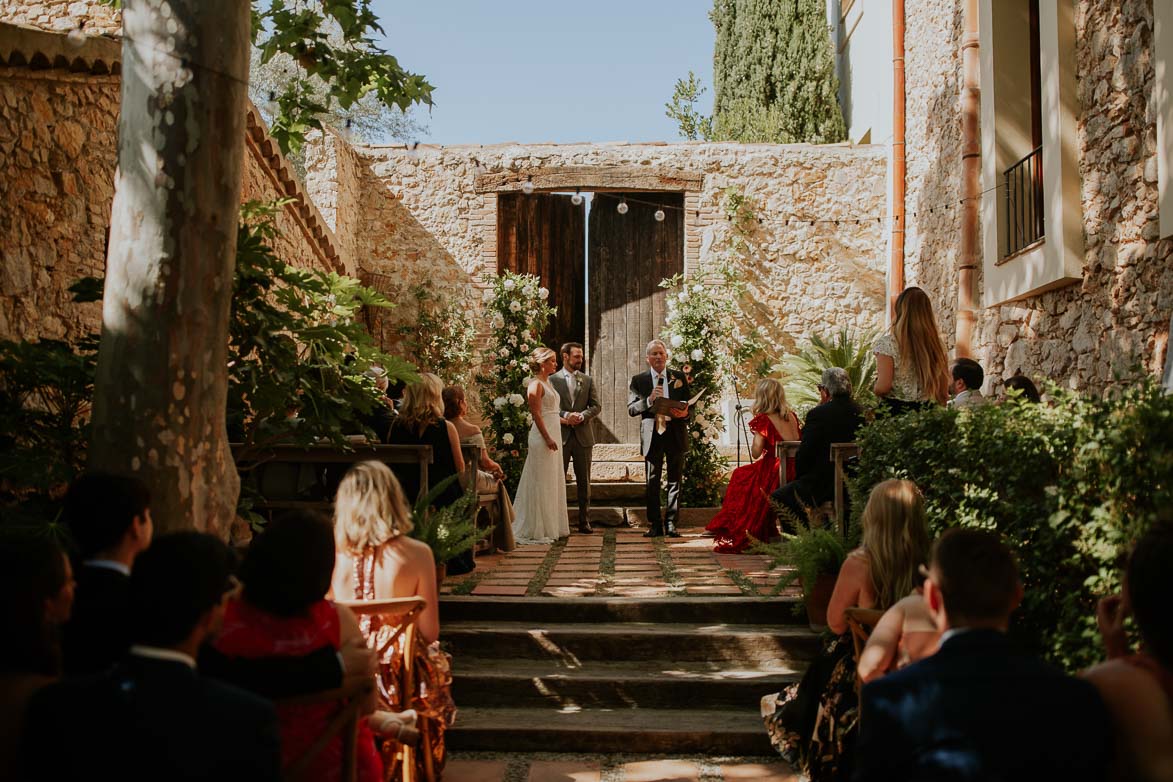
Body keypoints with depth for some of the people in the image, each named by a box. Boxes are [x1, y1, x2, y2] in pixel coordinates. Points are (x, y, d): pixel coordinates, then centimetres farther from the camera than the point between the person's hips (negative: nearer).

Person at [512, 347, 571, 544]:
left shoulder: (548, 383, 16)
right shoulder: (535, 384, -12)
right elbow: (536, 414, -17)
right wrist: (547, 438, -21)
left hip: (553, 435, 10)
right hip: (543, 436, -10)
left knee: (554, 482, 13)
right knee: (542, 483, -4)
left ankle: (551, 526, 20)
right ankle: (537, 529, 3)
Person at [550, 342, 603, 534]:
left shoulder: (587, 380, 11)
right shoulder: (552, 379, 3)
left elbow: (596, 406, 5)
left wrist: (581, 416, -11)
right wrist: (565, 415, -17)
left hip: (583, 436, 2)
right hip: (561, 436, -2)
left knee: (584, 481, 5)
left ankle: (584, 521, 10)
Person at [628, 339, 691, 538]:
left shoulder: (679, 377, 8)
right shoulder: (638, 380, 5)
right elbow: (631, 409, -1)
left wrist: (685, 413, -13)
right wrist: (649, 400, -17)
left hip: (675, 433, 1)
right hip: (652, 435, 0)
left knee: (675, 481, 4)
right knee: (652, 482, 2)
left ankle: (671, 523, 11)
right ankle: (655, 525, 10)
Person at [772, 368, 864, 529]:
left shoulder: (818, 414, -16)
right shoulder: (861, 413, 4)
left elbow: (804, 454, -13)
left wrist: (799, 478, 5)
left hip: (824, 485, -8)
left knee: (778, 498, 7)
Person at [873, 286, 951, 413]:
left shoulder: (888, 343, -11)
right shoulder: (938, 345, 2)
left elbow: (882, 387, -14)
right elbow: (944, 392, 7)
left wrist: (874, 388, 7)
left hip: (895, 412, -4)